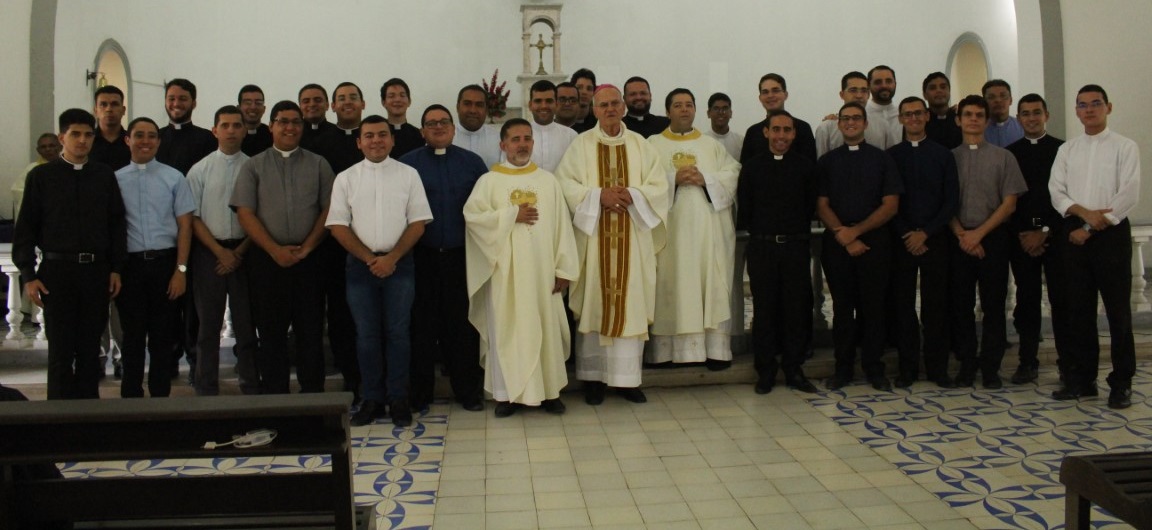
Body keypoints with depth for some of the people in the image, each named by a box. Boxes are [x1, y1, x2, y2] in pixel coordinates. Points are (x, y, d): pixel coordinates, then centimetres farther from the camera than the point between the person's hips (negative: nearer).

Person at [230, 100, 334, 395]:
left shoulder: (318, 165, 10)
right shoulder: (253, 166, 8)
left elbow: (328, 210, 3)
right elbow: (244, 213, 0)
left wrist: (307, 247, -9)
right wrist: (275, 250, -10)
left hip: (309, 259, 0)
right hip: (266, 259, 0)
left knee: (311, 331, 3)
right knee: (270, 333, 5)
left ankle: (313, 395, 12)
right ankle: (273, 397, 13)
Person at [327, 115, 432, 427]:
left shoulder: (408, 175, 3)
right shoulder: (346, 179, 5)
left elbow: (418, 222, -1)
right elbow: (338, 225, 1)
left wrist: (392, 258, -10)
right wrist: (369, 259, -8)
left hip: (399, 264, -1)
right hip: (360, 265, 1)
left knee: (398, 332, 1)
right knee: (367, 334, 5)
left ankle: (399, 400, 10)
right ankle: (372, 399, 15)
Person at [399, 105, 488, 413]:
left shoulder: (472, 163, 8)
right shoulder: (408, 164, 4)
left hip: (462, 256, 1)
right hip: (422, 257, 0)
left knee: (463, 324, 5)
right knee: (422, 324, 6)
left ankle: (469, 391, 16)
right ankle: (419, 393, 18)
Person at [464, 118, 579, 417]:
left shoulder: (548, 181, 7)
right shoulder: (489, 181, 3)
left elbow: (561, 225, 4)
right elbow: (473, 215, -11)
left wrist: (564, 268, -2)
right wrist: (512, 215, -11)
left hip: (541, 269, 2)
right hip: (505, 270, -1)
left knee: (545, 327, 5)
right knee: (506, 328, 2)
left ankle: (548, 390, 15)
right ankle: (508, 393, 10)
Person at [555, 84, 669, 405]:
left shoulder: (640, 145, 9)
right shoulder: (581, 144, 3)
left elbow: (659, 186, 3)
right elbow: (565, 183, -5)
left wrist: (632, 195, -14)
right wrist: (598, 195, -16)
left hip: (632, 241, 2)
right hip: (593, 239, -2)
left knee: (631, 304, 2)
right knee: (593, 305, 1)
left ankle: (627, 378, 10)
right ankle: (593, 377, 11)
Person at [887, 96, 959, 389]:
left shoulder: (943, 155, 7)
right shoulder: (890, 155, 6)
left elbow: (952, 200, 1)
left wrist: (926, 233, -9)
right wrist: (906, 235, -9)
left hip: (935, 239, 0)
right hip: (902, 240, 0)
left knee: (936, 305, 3)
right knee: (903, 304, 3)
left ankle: (937, 368, 12)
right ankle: (908, 367, 11)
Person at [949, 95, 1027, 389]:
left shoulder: (1003, 157, 5)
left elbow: (1009, 203, 0)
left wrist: (979, 233, -9)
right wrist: (962, 235, -8)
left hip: (993, 238, -1)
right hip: (959, 240, 1)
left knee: (993, 305, 1)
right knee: (961, 305, 3)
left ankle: (991, 367, 9)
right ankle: (966, 365, 12)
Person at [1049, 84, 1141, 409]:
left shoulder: (1125, 147, -1)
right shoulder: (1066, 150, 11)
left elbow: (1128, 196, -9)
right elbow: (1056, 191, 4)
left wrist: (1091, 228, -11)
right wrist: (1083, 213, -14)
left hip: (1112, 234, -4)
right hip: (1075, 235, 4)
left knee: (1118, 311, 0)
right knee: (1079, 310, 8)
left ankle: (1121, 384, 9)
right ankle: (1082, 379, 17)